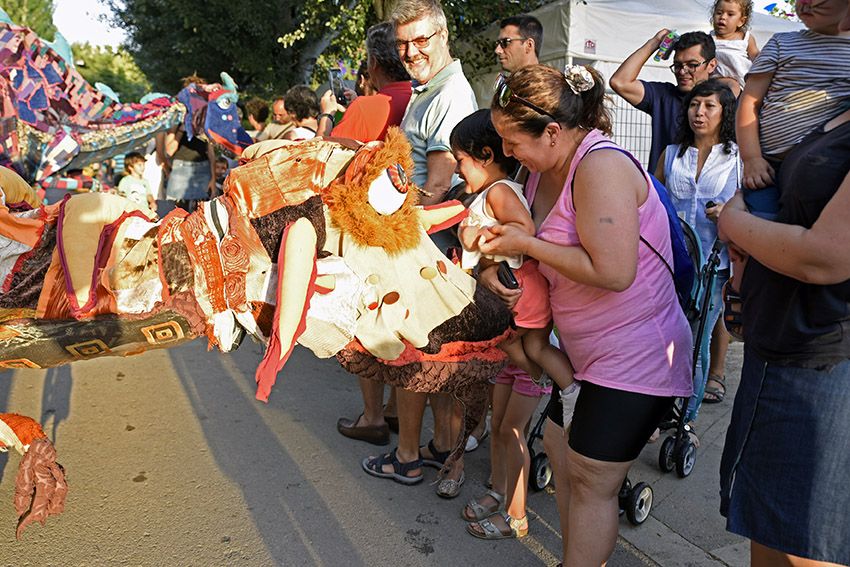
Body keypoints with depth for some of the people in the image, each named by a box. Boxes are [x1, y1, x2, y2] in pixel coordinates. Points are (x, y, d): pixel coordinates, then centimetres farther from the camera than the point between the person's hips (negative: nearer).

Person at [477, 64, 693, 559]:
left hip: (636, 355, -9)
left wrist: (527, 245, -21)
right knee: (561, 450, 15)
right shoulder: (546, 169, 4)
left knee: (591, 481, 0)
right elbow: (521, 231, 17)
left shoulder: (601, 166, -24)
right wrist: (493, 262, -6)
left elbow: (613, 272, -31)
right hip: (585, 350, 9)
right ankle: (575, 558, 33)